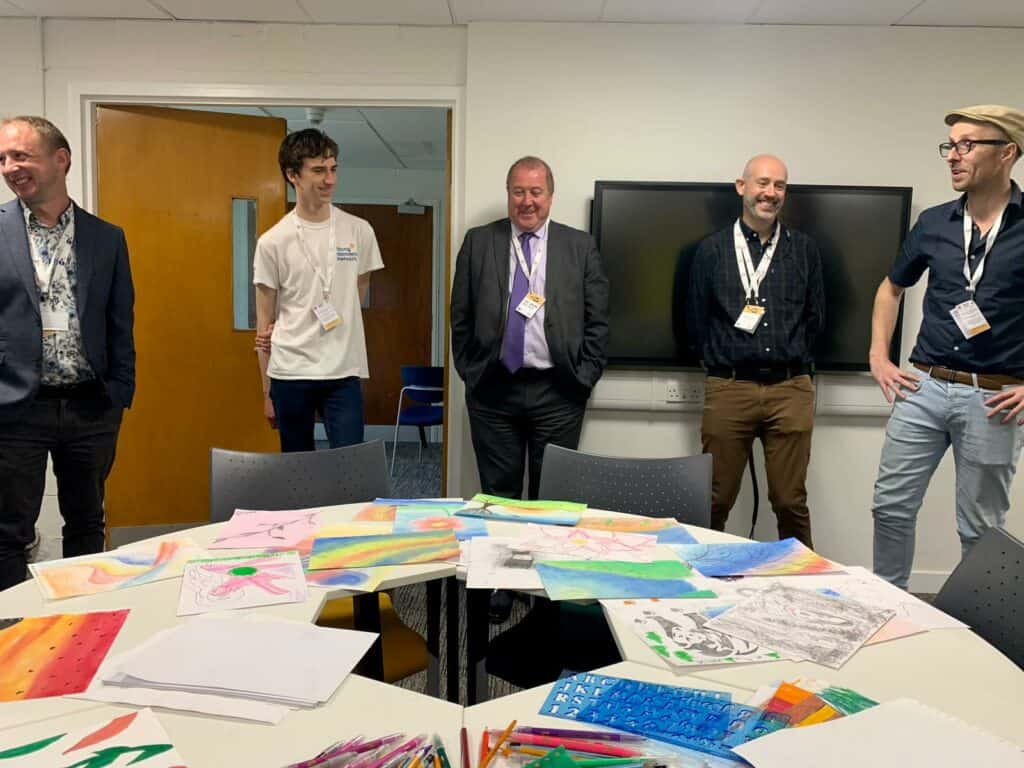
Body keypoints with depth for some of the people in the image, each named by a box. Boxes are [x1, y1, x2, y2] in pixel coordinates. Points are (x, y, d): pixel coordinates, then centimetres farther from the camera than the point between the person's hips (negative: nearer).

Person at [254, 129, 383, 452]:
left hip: (344, 371, 0)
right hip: (289, 373, 0)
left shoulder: (359, 231, 2)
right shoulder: (272, 242, 0)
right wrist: (266, 391, 4)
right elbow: (265, 323, 4)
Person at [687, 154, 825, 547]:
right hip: (728, 389, -1)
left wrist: (790, 360, 13)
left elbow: (814, 316, 15)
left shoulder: (803, 248, 11)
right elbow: (695, 319, 9)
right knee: (715, 502, 4)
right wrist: (721, 364, 9)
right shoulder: (712, 249, 7)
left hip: (790, 390, 1)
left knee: (791, 502, 4)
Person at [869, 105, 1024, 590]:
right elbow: (892, 288, 21)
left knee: (980, 527, 9)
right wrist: (879, 357, 10)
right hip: (924, 386, 3)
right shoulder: (934, 223, 6)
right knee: (891, 506, 6)